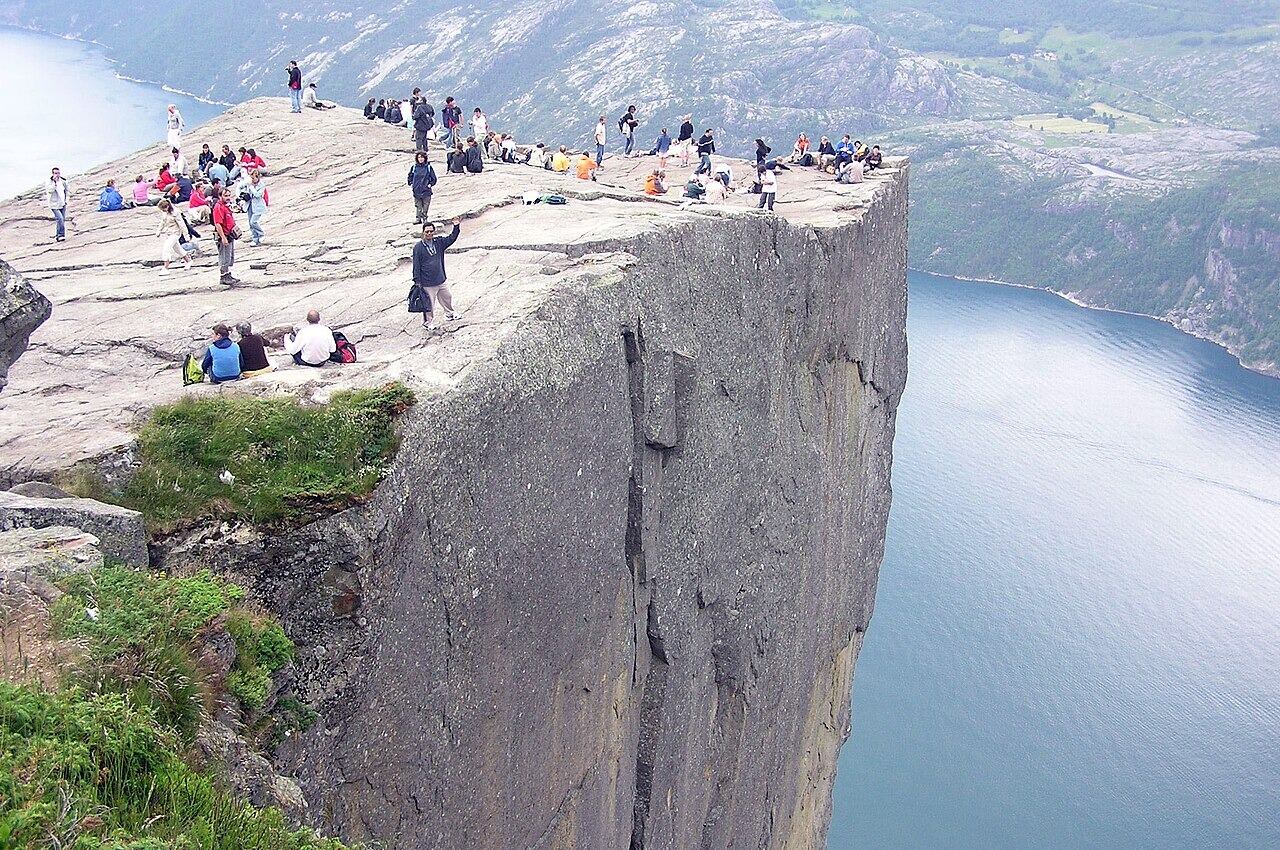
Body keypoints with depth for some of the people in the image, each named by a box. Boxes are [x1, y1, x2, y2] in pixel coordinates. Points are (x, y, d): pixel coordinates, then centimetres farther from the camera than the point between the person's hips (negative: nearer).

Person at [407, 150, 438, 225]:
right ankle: (418, 218, 16)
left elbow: (434, 178, 5)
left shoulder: (428, 167, -2)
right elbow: (410, 176, 16)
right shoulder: (414, 167, 2)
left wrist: (430, 184, -6)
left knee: (425, 206, 3)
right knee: (418, 206, 8)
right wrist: (411, 184, 4)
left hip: (426, 191, -2)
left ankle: (424, 218, 16)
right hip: (416, 190, 2)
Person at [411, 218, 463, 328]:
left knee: (447, 298, 23)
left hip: (442, 280, 6)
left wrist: (456, 227, -10)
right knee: (428, 304, 4)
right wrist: (417, 281, -12)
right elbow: (416, 265, -11)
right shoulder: (418, 247, -13)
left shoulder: (439, 242, 1)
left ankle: (449, 314, 46)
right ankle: (427, 322, 22)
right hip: (427, 283, -6)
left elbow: (451, 239, 7)